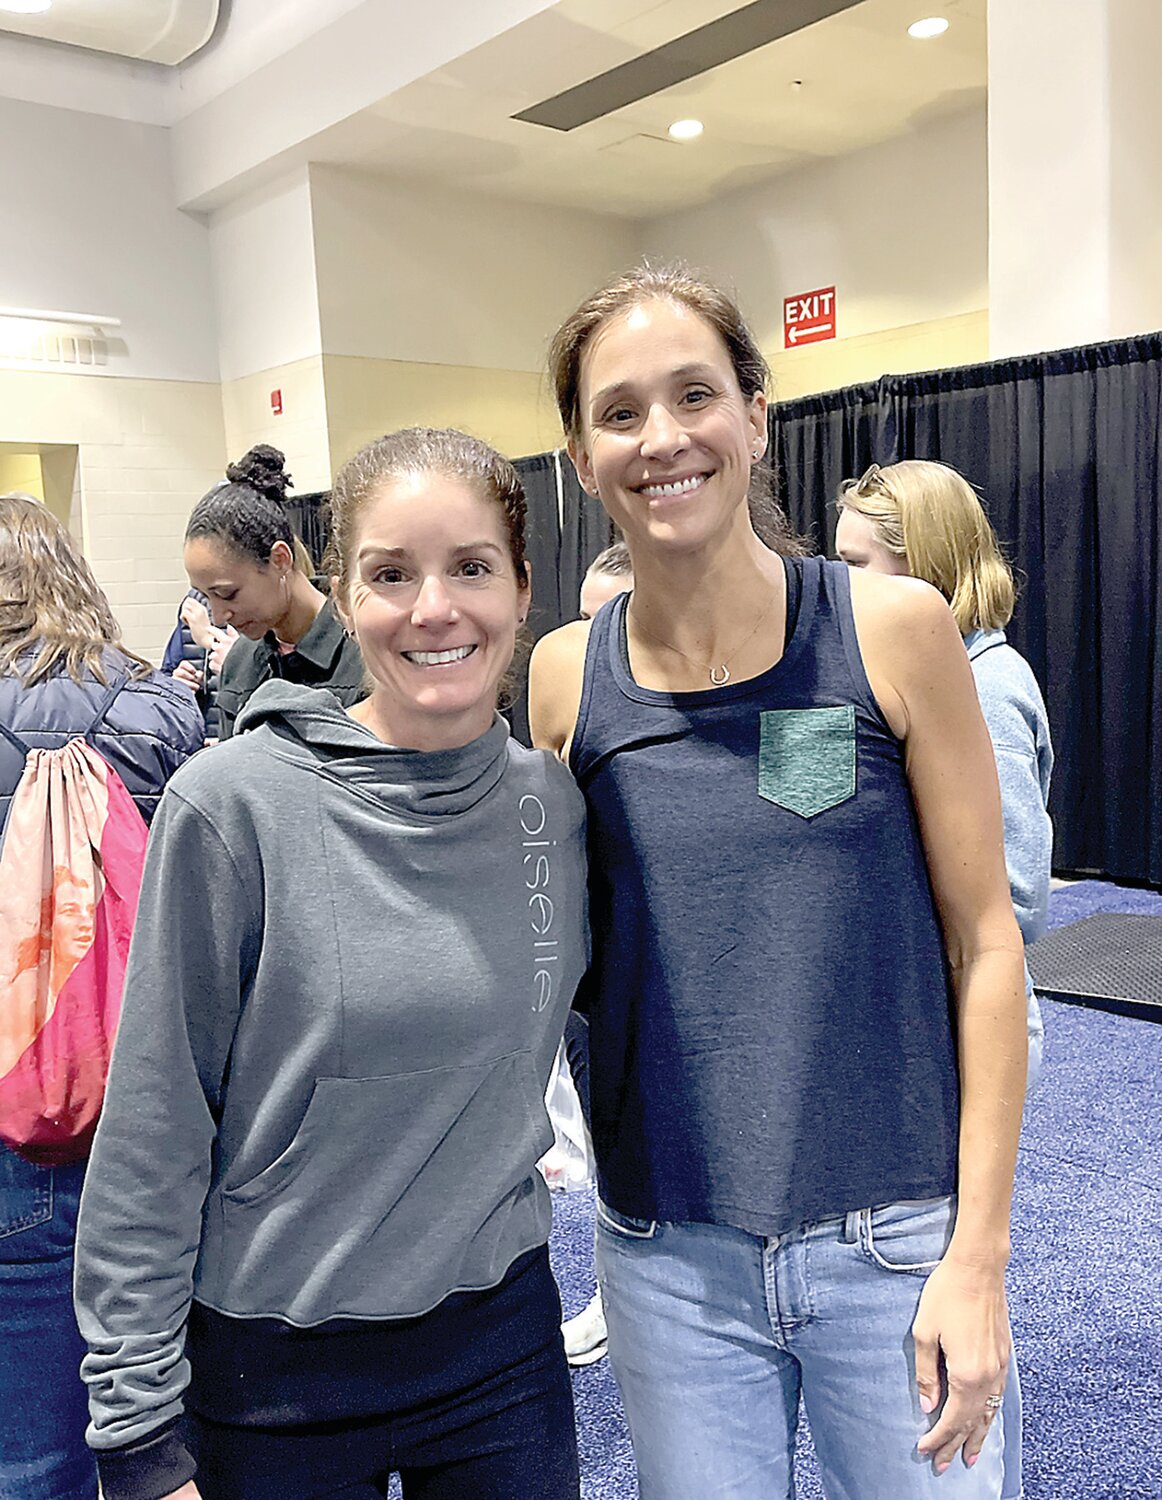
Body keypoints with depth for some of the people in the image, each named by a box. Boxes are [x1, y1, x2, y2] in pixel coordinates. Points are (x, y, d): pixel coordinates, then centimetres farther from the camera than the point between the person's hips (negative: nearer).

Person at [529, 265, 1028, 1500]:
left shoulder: (892, 629, -9)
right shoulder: (567, 677, -3)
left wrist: (977, 1254, -8)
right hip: (669, 1251, 2)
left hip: (895, 1238, -1)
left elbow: (982, 943, -6)